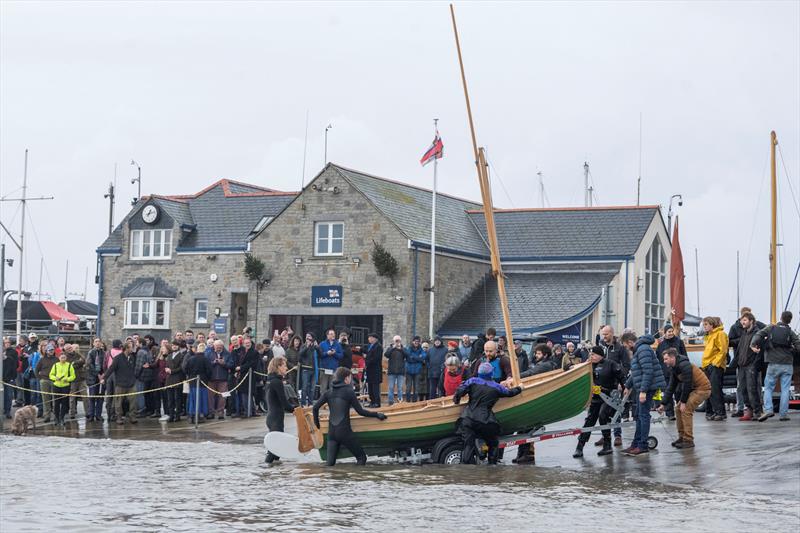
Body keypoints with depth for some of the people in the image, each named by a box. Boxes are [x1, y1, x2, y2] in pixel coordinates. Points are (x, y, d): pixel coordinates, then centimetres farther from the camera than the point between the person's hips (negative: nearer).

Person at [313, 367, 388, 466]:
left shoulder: (328, 392, 7)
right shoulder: (349, 392, -6)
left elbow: (315, 407, 4)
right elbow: (360, 411, -5)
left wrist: (316, 421, 21)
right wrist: (377, 415, 6)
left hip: (331, 431, 5)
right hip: (344, 431, -5)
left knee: (330, 463, 7)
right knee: (361, 457, 5)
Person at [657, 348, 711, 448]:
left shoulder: (684, 365, -23)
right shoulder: (673, 368, 6)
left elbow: (687, 384, -23)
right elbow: (671, 387, 10)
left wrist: (683, 402, -17)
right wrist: (663, 404, 6)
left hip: (702, 388, -10)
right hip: (693, 389, 10)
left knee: (686, 410, -17)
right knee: (678, 409, 6)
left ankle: (688, 440, -12)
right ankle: (682, 437, 15)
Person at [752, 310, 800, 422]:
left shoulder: (771, 328, 5)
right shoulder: (790, 332, 4)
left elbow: (759, 335, -10)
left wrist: (753, 345, -15)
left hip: (773, 364, 0)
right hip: (787, 365, 0)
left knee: (768, 388, 7)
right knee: (785, 389, 4)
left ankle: (768, 409, -11)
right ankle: (784, 414, 1)